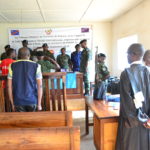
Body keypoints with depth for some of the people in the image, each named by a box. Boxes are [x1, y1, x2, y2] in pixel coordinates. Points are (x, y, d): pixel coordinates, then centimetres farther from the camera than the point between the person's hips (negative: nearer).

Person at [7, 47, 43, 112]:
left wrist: (12, 104, 8)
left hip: (18, 101, 1)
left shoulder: (12, 66, 1)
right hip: (32, 100, -1)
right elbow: (39, 86, -7)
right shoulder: (36, 66, -2)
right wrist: (39, 104, -2)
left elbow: (9, 86, 0)